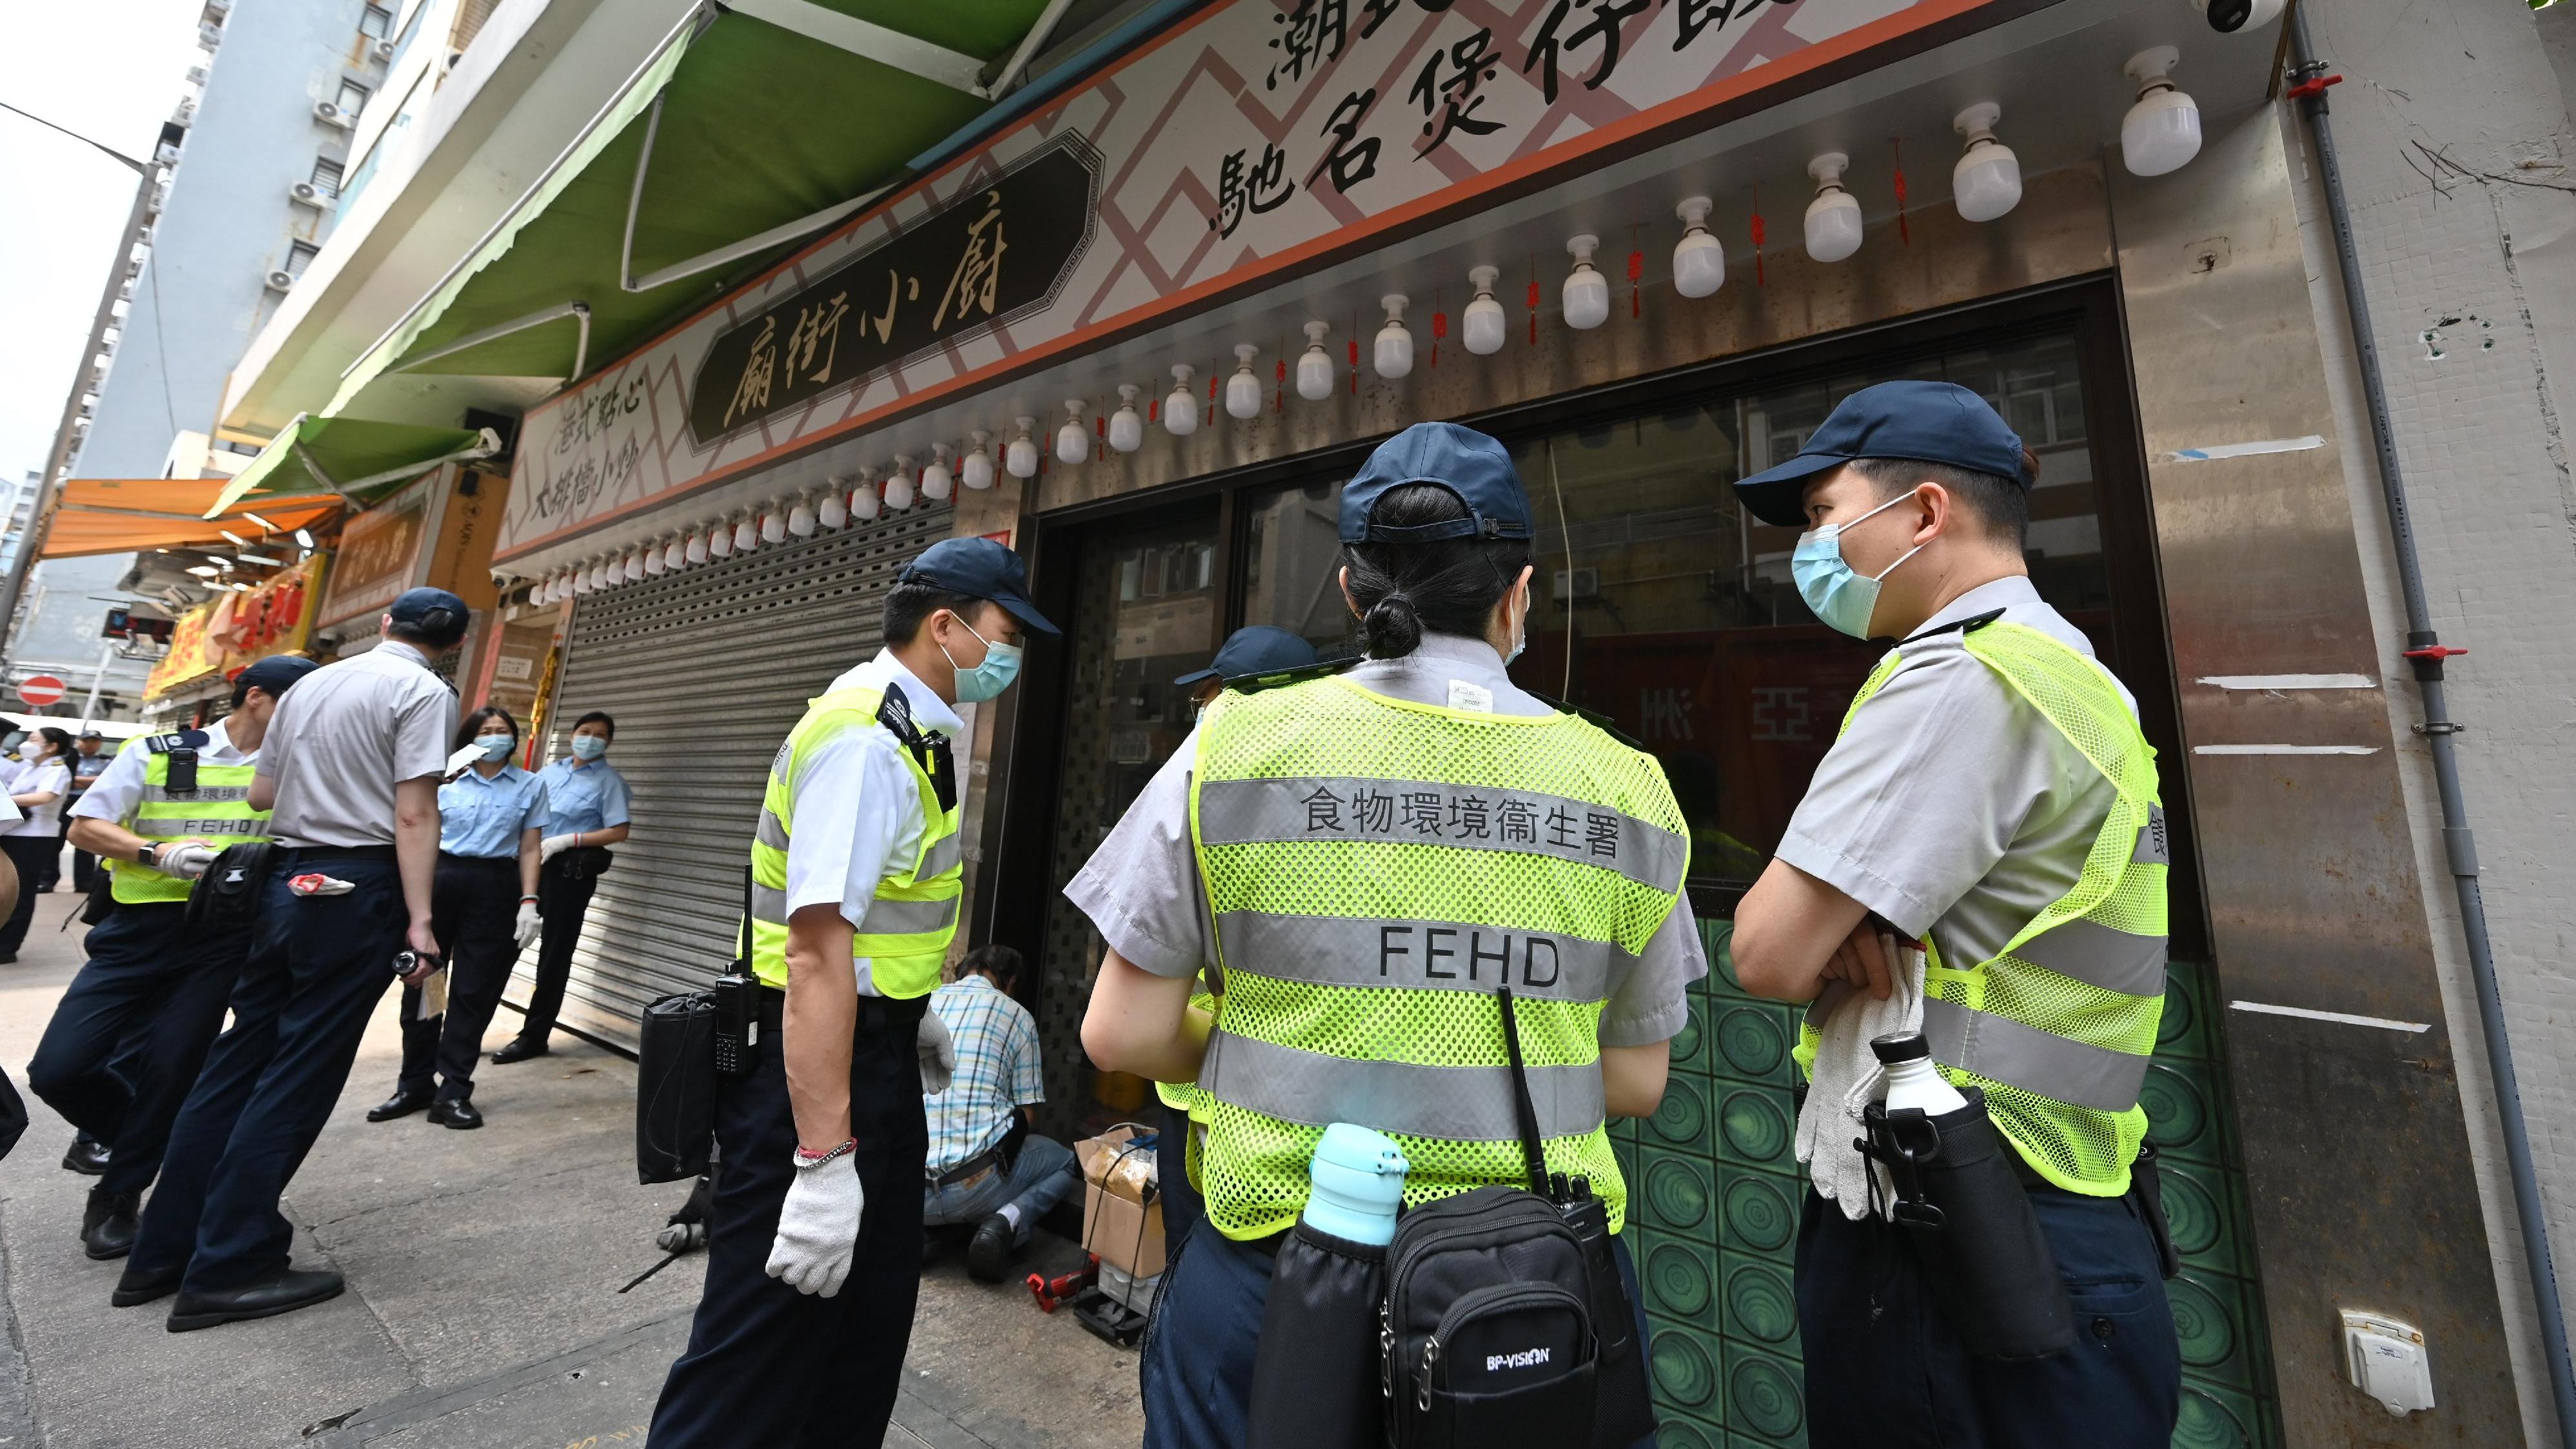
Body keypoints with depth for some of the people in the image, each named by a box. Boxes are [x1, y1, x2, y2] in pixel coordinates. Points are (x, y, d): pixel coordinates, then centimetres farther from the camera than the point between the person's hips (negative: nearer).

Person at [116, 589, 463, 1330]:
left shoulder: (310, 683, 13)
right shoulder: (425, 692, -11)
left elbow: (260, 793, 21)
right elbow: (414, 814, -18)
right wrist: (420, 920, -17)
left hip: (287, 878, 7)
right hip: (358, 888, -7)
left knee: (240, 1057, 15)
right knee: (301, 1074, 0)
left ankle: (164, 1252, 24)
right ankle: (228, 1269, 8)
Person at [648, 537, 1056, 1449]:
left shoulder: (909, 729, 9)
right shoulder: (865, 742, -23)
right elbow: (818, 951, -29)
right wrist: (824, 1162, -27)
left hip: (876, 1049, 10)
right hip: (814, 1065, -10)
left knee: (873, 1314, 24)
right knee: (769, 1342, 8)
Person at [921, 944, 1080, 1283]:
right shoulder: (1017, 1016, 3)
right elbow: (1024, 1115, 3)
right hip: (976, 1185, -3)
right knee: (1068, 1160, 24)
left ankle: (924, 1227, 9)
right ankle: (1007, 1221, -3)